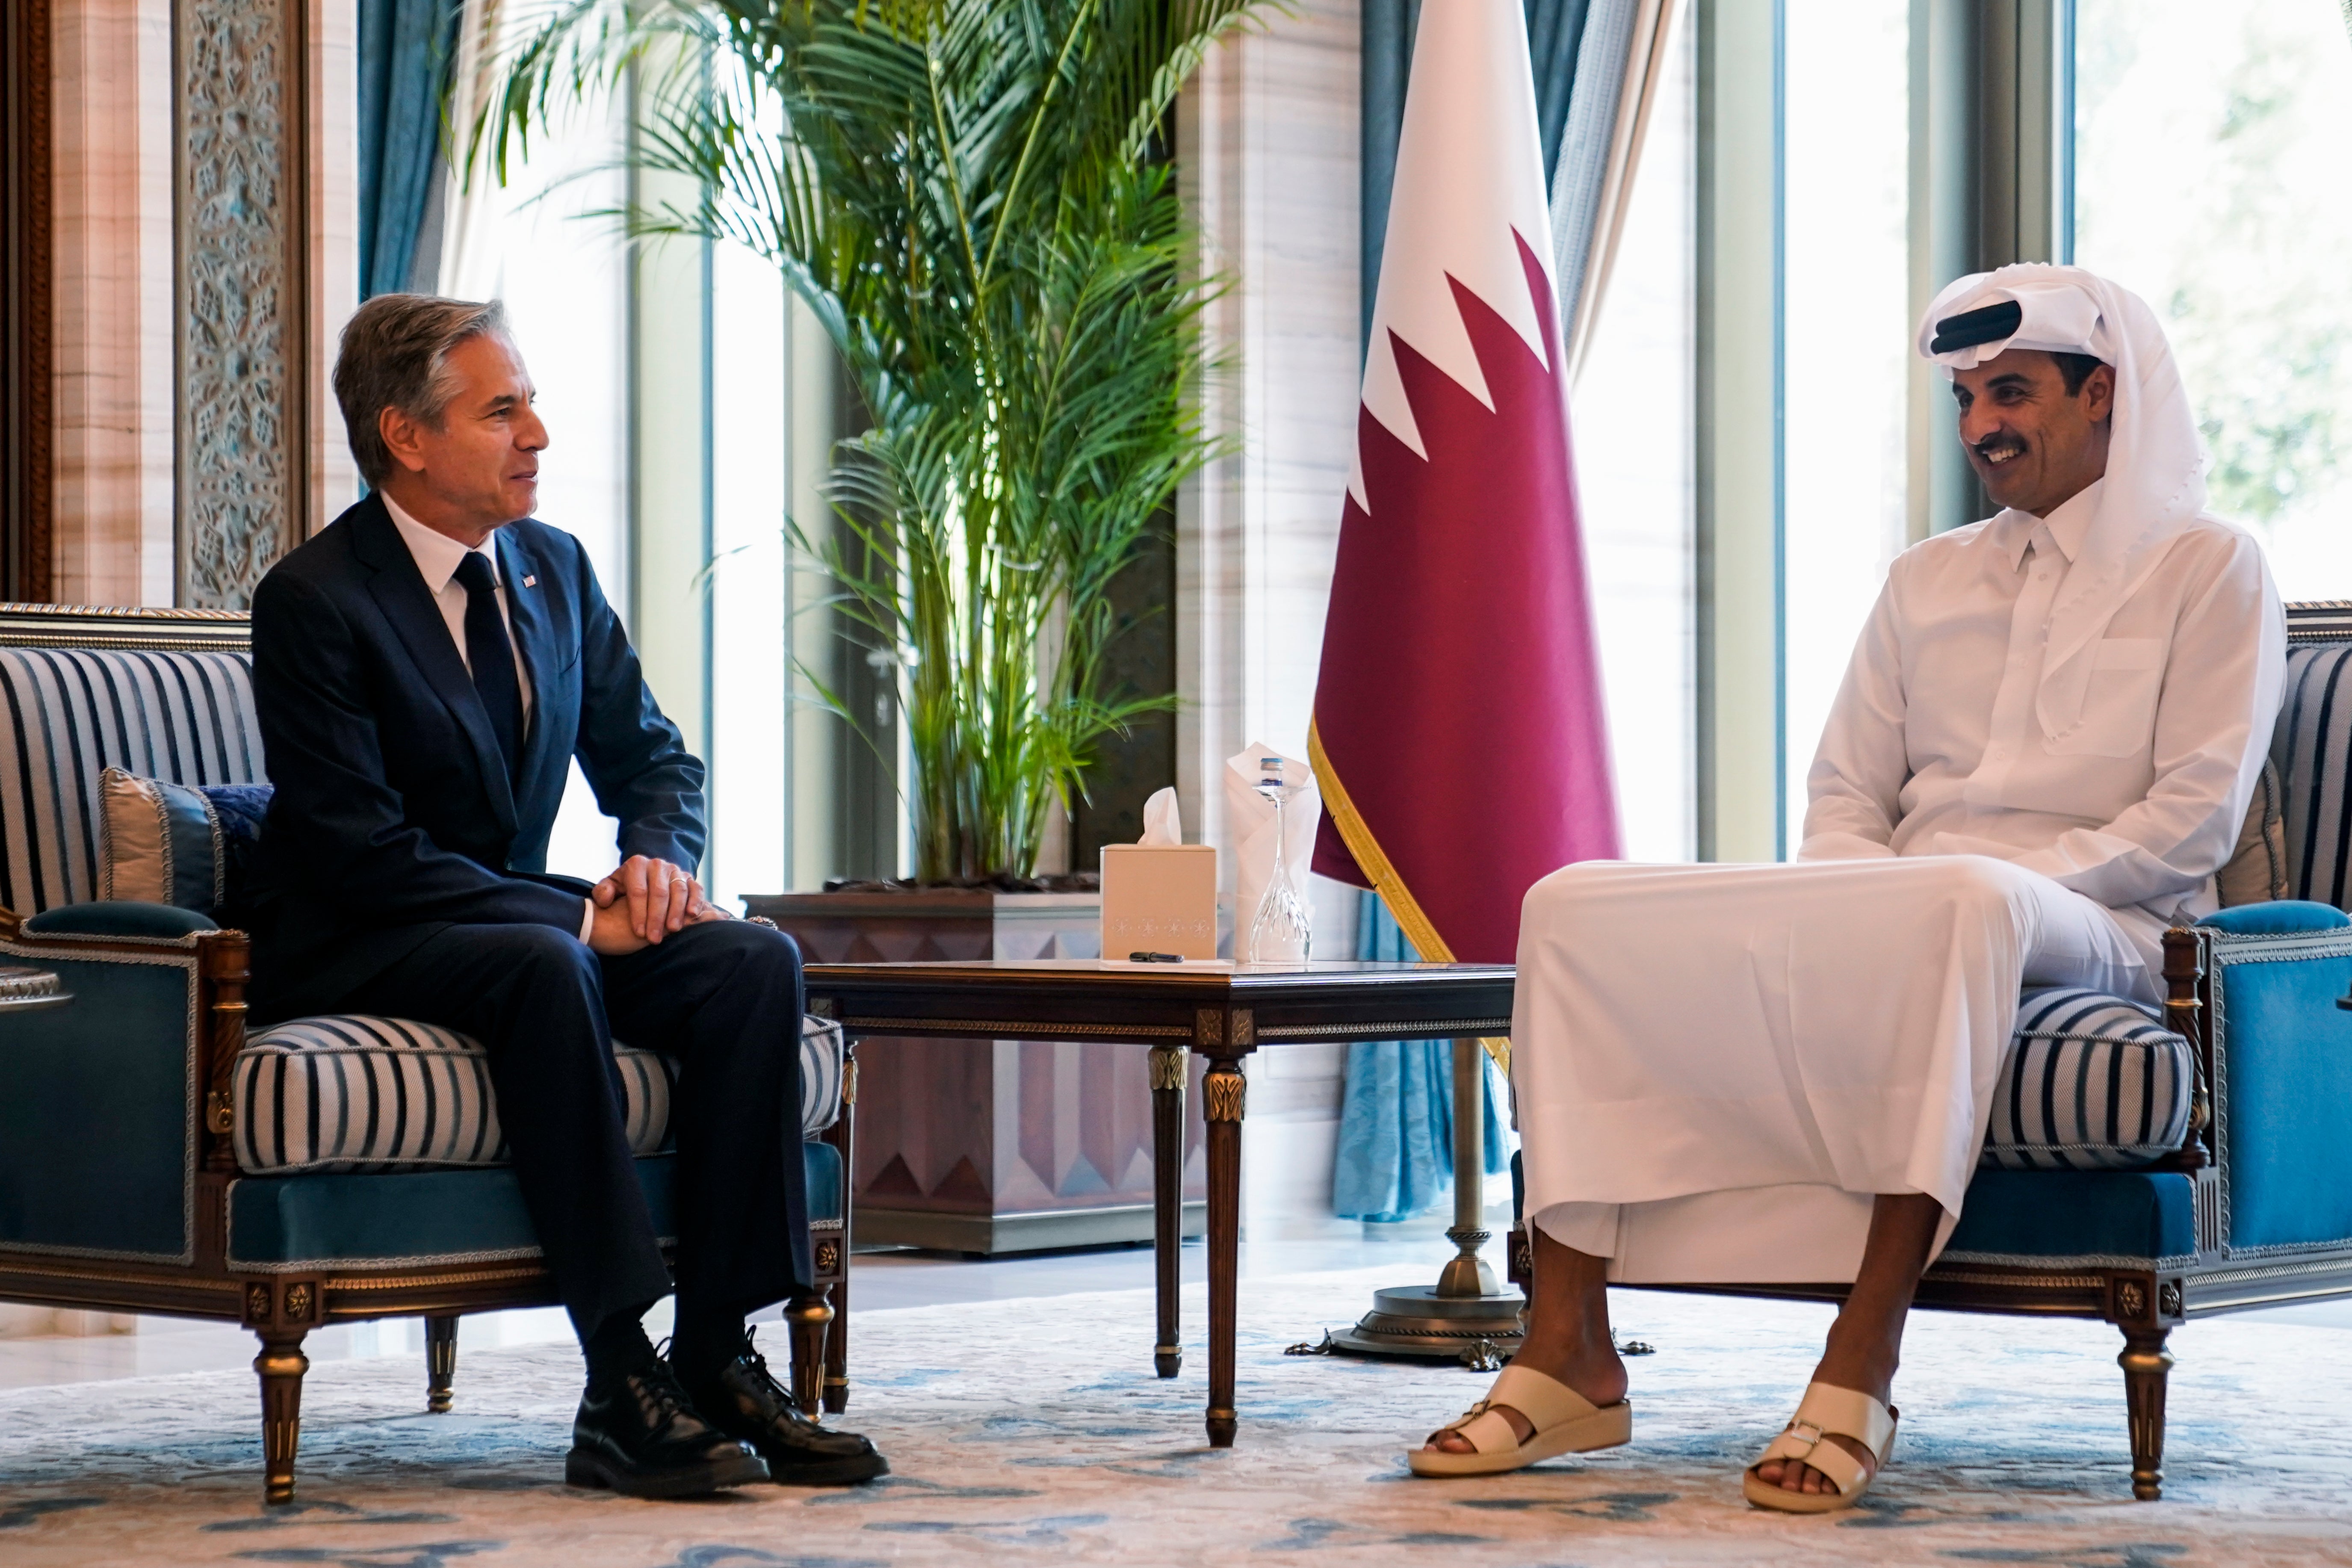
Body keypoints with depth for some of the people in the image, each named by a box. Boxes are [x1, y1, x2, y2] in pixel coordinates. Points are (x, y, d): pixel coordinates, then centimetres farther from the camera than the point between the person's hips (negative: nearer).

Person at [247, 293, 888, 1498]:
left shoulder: (553, 567, 8)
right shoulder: (312, 601, -14)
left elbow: (651, 756, 16)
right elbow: (363, 850, -20)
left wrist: (658, 856, -9)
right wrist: (585, 917, -24)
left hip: (511, 919, 7)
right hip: (350, 950, -7)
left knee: (755, 964, -17)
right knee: (544, 970, -37)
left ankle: (717, 1359, -18)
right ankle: (621, 1392, -38)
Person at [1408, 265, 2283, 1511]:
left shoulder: (2209, 570, 7)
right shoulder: (1928, 581, 24)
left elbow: (2196, 816, -4)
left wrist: (2001, 884, -15)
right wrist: (1862, 901, -4)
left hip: (2091, 928, -6)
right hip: (1884, 919, 6)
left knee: (1964, 901, -44)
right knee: (1575, 907, -15)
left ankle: (1861, 1373, -46)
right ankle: (1569, 1354, -25)